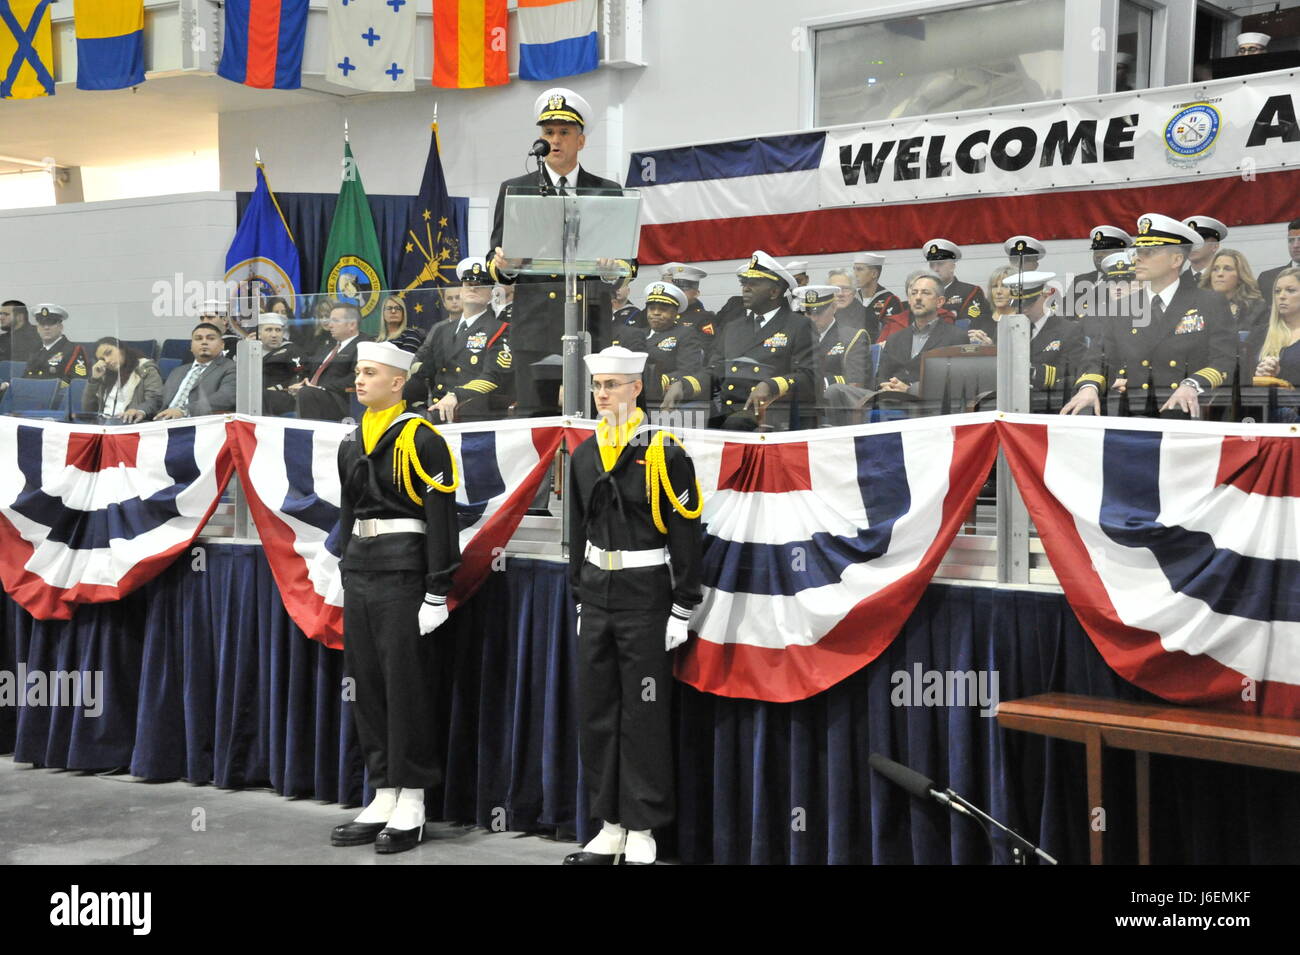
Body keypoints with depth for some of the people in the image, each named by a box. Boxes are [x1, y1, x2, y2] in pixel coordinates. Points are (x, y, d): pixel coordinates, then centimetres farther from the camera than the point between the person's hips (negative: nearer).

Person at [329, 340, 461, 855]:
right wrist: (347, 576, 18)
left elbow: (442, 519, -13)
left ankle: (411, 808, 6)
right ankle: (384, 798, 20)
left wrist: (437, 593, -16)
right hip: (360, 577, 8)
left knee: (408, 688, -3)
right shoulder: (352, 443, 13)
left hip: (404, 577, -8)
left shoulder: (421, 439, -10)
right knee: (368, 687, 10)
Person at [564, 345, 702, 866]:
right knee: (596, 713, 9)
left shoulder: (664, 453, -10)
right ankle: (610, 828, 20)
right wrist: (580, 597, 16)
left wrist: (682, 609, -12)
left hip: (646, 598, -6)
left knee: (644, 716, 0)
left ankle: (642, 833, 10)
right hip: (598, 599, 6)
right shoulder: (584, 455, 9)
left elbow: (686, 535, -11)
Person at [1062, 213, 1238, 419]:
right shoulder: (1120, 307, 16)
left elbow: (1224, 362, -1)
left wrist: (1191, 385, -21)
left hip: (1186, 417, -3)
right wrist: (1089, 387, -13)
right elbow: (1098, 359, 10)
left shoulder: (1211, 304, 8)